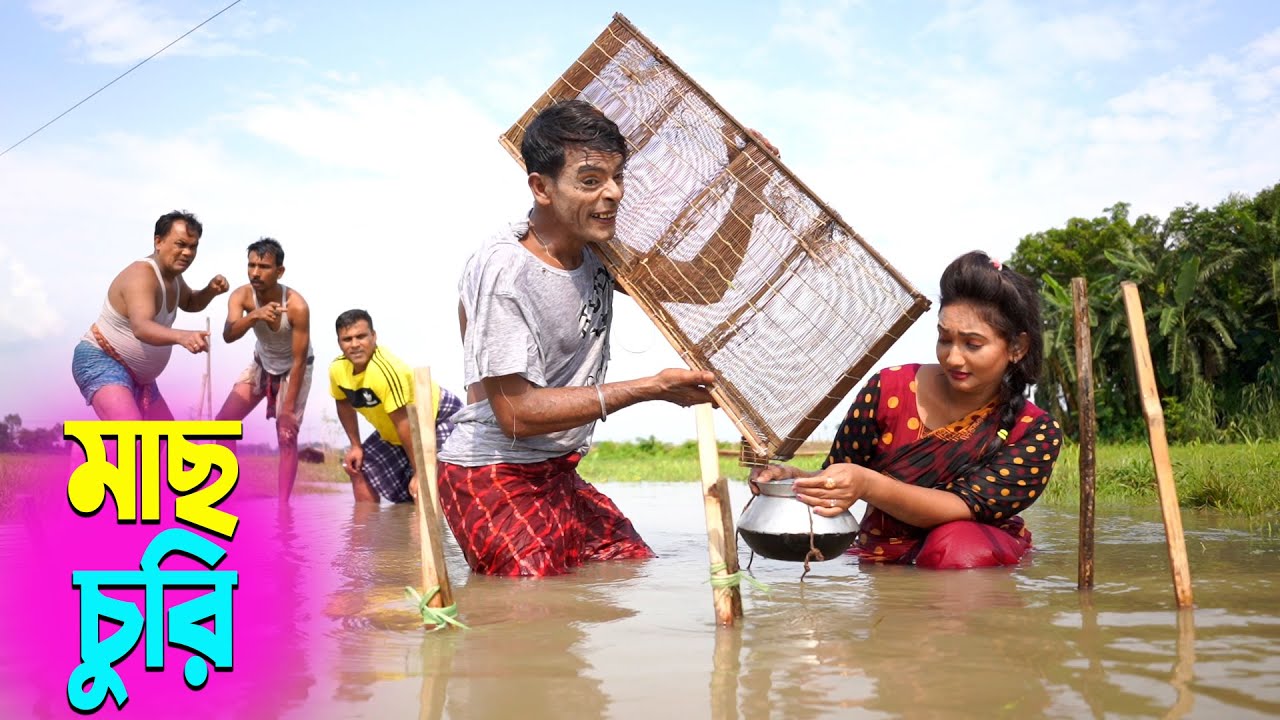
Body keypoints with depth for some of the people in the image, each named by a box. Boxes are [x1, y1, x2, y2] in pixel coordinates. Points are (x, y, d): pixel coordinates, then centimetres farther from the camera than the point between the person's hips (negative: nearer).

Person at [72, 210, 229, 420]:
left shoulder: (172, 274, 4)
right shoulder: (142, 275, -25)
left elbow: (190, 303, 26)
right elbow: (141, 327, -44)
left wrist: (211, 290, 3)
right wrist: (181, 336, -64)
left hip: (138, 376, 10)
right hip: (101, 364, -10)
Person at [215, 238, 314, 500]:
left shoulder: (297, 306, -33)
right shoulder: (241, 296, -23)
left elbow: (298, 361, -27)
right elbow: (228, 335, -42)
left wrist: (288, 409, -26)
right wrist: (254, 316, -62)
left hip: (294, 368, -4)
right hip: (262, 364, 4)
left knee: (287, 435, -12)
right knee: (224, 421, -3)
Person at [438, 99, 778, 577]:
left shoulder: (599, 251, 3)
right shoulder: (504, 268, -21)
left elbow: (704, 284, 10)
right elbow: (516, 413, -22)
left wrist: (749, 191, -2)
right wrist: (651, 389, -21)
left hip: (560, 475, 8)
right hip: (495, 482, -8)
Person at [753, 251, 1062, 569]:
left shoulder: (1035, 433, -10)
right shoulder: (888, 390, -7)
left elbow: (966, 507, -24)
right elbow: (833, 481, 1)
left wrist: (868, 485, -40)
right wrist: (794, 478, -23)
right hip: (881, 563, 5)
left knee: (959, 544, -35)